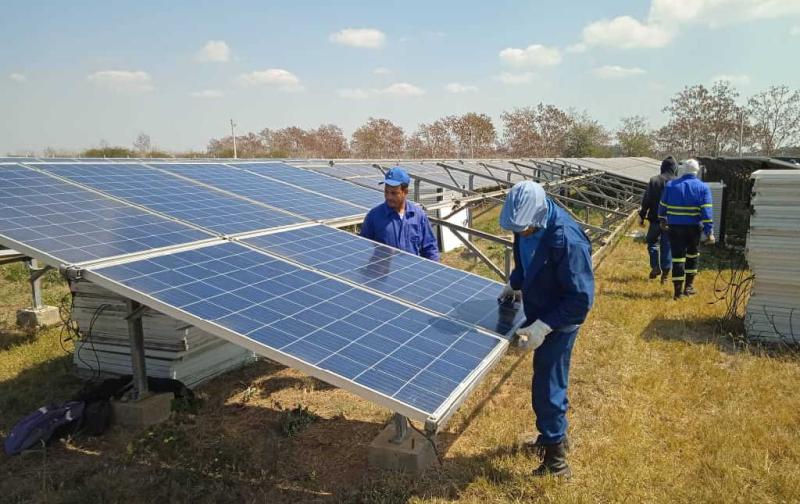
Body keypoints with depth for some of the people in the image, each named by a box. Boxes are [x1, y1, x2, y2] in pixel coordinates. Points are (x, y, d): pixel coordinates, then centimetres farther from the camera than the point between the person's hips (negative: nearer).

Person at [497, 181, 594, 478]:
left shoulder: (567, 240, -32)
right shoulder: (527, 226, -7)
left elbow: (581, 298, -28)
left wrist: (543, 326, -30)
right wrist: (513, 284, 6)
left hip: (557, 324, -8)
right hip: (539, 316, 8)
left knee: (547, 390, 2)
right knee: (548, 383, 23)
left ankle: (556, 460, 20)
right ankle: (553, 437, 44)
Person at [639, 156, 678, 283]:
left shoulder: (653, 180, -6)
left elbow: (646, 200, -5)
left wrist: (642, 215, 3)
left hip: (655, 219, -1)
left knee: (652, 242, 17)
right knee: (667, 245, 8)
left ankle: (655, 267, 4)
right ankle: (665, 273, 8)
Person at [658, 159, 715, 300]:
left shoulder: (670, 185, 0)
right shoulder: (703, 187, -3)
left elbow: (662, 206, 10)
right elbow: (707, 211, -11)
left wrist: (662, 220, 25)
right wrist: (709, 231, -10)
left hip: (675, 227, 0)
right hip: (694, 228, 0)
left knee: (678, 257, 2)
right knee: (692, 255, 20)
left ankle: (678, 291, 0)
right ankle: (689, 286, 25)